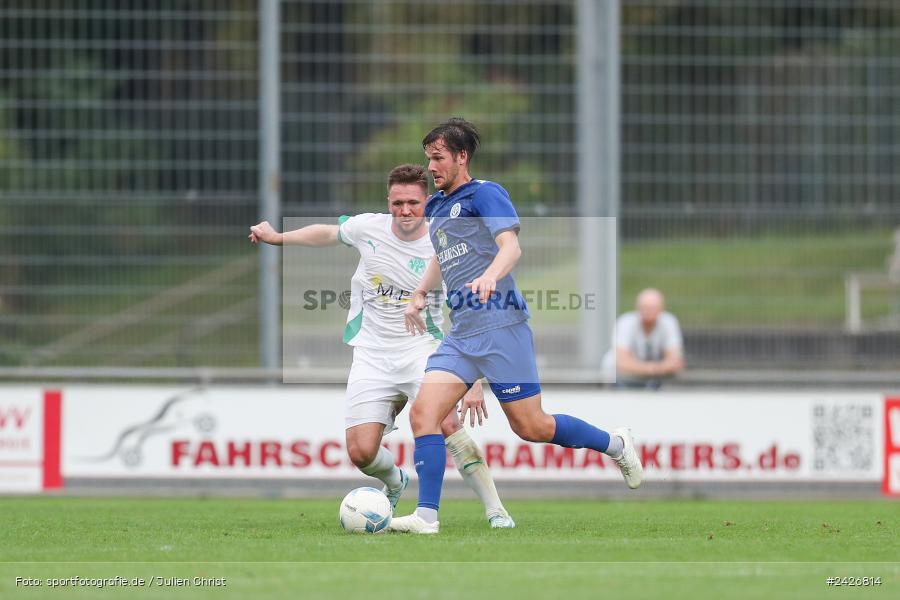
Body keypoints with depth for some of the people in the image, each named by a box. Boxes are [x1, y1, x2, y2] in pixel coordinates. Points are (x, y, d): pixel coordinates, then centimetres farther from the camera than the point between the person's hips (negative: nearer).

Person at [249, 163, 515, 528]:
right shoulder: (367, 228, -4)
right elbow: (329, 233, 21)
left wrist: (475, 385, -18)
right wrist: (278, 238, 27)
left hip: (421, 350, -3)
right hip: (372, 357, 3)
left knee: (446, 423, -29)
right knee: (361, 453, -7)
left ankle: (495, 511, -20)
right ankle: (395, 483, 30)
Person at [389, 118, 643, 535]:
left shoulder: (484, 195, -4)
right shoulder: (436, 207, 20)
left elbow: (511, 246, -18)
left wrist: (490, 277, -38)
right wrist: (419, 294, 23)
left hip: (499, 325, -8)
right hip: (460, 335, 8)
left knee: (530, 427, -3)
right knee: (422, 413, -10)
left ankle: (615, 445, 19)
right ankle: (426, 516, -11)